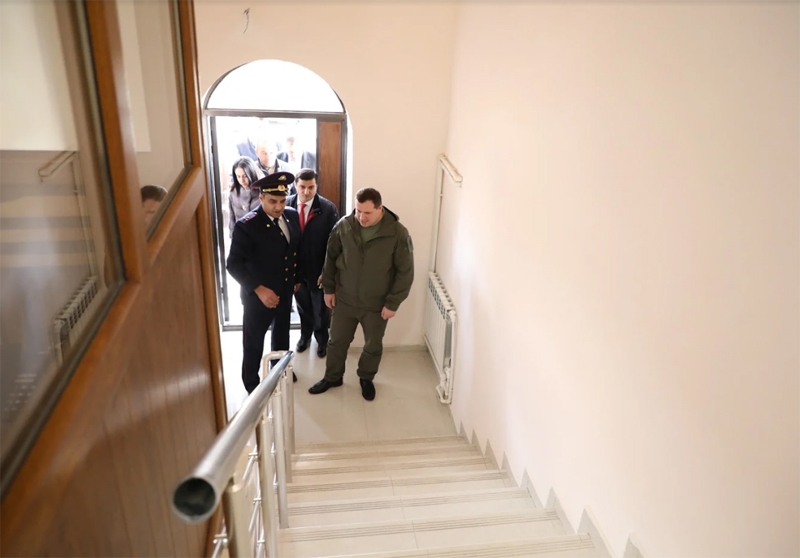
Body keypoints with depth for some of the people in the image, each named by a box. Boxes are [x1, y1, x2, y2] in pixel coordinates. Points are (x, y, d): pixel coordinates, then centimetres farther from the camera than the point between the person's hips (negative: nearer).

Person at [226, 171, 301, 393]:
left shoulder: (292, 216, -6)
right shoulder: (246, 225, -23)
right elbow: (234, 264, -22)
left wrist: (296, 278, 11)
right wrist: (259, 289, -28)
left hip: (285, 291, 6)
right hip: (259, 295, -5)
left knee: (282, 333, 25)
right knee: (254, 341, 14)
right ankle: (251, 382, 36)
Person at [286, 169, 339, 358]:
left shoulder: (328, 208, -16)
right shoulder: (286, 205, -9)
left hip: (318, 270, -2)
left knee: (320, 309, 17)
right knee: (303, 306, 23)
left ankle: (322, 340, 41)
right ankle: (305, 335, 48)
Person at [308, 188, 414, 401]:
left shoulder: (398, 234, -20)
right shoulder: (343, 226, -11)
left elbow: (405, 272, -13)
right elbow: (331, 258, 3)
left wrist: (393, 303, -13)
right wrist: (329, 288, 3)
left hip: (377, 305, -2)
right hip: (344, 300, 2)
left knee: (373, 346, 17)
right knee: (337, 341, 17)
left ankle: (366, 378, 44)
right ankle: (332, 377, 42)